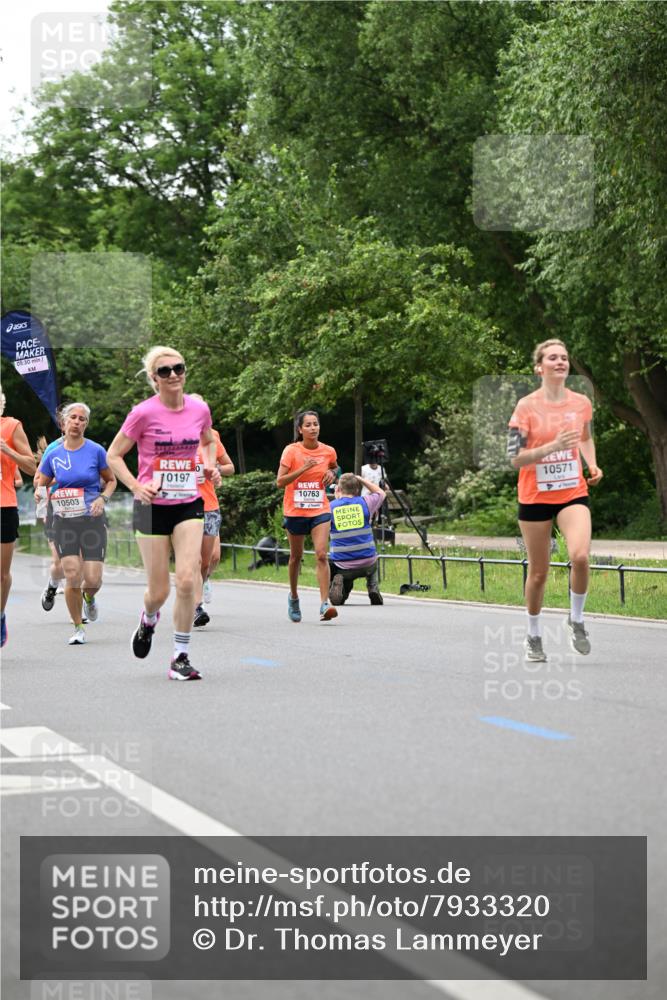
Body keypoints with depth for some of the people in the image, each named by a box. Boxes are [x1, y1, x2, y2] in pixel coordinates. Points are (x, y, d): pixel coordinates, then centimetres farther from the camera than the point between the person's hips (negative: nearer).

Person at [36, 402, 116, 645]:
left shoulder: (96, 450, -2)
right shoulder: (53, 454, 3)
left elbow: (111, 480, 10)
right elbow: (41, 484, 14)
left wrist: (102, 498, -8)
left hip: (93, 520, -1)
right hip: (64, 522, 1)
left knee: (92, 580, -8)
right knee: (73, 577, -10)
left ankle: (89, 597, 32)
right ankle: (78, 628, 9)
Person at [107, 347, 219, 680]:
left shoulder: (199, 409, 1)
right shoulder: (144, 413, -10)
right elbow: (114, 455, -2)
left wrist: (211, 465, 4)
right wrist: (135, 486, -15)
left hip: (189, 505, 2)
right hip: (152, 506, -2)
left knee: (187, 580, -14)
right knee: (159, 591, 2)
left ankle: (180, 658, -2)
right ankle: (148, 619, 41)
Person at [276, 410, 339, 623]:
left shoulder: (328, 451, 1)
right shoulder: (291, 451, -8)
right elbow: (279, 482, -13)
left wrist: (331, 474, 2)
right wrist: (303, 469, -23)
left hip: (320, 510, 1)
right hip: (295, 511, -1)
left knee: (321, 555, -16)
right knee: (296, 556, 13)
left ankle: (324, 604, -21)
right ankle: (293, 596, 36)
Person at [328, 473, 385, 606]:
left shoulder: (331, 507, -5)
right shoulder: (365, 502, -2)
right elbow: (380, 492, 20)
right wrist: (360, 479, 21)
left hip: (342, 567, -1)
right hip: (367, 564, 1)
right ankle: (374, 588, 12)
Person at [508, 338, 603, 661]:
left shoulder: (581, 403, 2)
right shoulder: (527, 406, -9)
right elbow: (515, 458, -12)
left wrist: (592, 465, 4)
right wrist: (553, 446, -25)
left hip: (573, 493, 2)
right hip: (535, 497, -2)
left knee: (580, 556, -23)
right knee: (538, 572, 6)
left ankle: (576, 619, 1)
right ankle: (533, 636, 27)